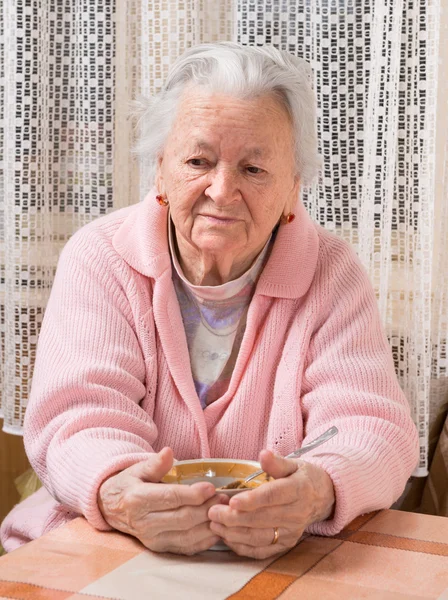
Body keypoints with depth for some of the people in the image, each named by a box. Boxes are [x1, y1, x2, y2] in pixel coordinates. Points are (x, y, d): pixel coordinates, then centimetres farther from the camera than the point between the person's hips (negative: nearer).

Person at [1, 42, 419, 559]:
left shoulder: (330, 274, -3)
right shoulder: (98, 259, -4)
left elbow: (371, 426, -12)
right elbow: (81, 418, -13)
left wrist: (318, 491, -35)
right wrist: (116, 493, -37)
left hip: (283, 558, 1)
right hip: (104, 551, 0)